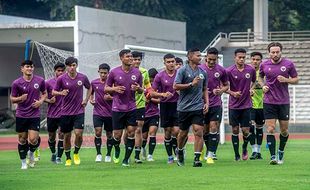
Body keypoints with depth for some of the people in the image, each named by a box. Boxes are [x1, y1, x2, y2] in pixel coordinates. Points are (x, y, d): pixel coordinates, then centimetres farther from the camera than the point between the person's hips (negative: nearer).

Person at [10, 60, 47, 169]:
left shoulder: (40, 81, 0)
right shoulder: (17, 83, -5)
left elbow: (44, 93, 15)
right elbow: (12, 99, 2)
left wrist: (41, 101, -4)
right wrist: (20, 98, -19)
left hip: (35, 115, 0)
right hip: (21, 116, 0)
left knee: (33, 139, -10)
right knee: (22, 139, 4)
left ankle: (31, 153, 23)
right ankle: (23, 162, 20)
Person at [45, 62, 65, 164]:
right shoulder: (48, 83, -1)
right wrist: (49, 100, -12)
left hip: (63, 114, -1)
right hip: (51, 114, 1)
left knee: (62, 134, -10)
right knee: (51, 136, 11)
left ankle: (59, 157, -4)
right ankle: (53, 153, 35)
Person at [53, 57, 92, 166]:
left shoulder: (83, 78, 0)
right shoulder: (61, 79, -5)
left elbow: (89, 88, 18)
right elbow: (53, 92, 3)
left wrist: (86, 100, 6)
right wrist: (61, 93, -18)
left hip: (79, 111, 0)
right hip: (65, 112, 0)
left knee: (79, 133, -12)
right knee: (67, 136, 5)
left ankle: (76, 153, 14)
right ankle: (68, 158, 20)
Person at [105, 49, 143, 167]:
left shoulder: (137, 72, 4)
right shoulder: (114, 72, -2)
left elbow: (141, 90, 13)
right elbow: (106, 88, 6)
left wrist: (138, 88, -10)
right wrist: (115, 89, -13)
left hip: (132, 108, 2)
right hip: (117, 108, -2)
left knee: (131, 132, -6)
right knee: (117, 134, 0)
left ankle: (126, 159, 3)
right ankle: (117, 150, 33)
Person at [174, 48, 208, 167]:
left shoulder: (202, 72, 10)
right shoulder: (183, 70, -4)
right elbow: (175, 86, -11)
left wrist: (206, 102, 8)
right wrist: (191, 84, -16)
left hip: (198, 108, 3)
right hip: (184, 107, -2)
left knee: (198, 132, -11)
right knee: (183, 133, 10)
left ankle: (197, 159, -11)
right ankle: (180, 151, 38)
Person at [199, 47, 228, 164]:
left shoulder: (221, 70, 2)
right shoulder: (200, 69, 0)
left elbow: (226, 85, 13)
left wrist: (221, 91, -8)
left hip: (216, 104, -1)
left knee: (214, 128, -10)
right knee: (205, 130, 6)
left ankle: (211, 154, -10)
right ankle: (209, 151, 24)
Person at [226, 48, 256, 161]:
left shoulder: (251, 70, 0)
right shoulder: (229, 71, -6)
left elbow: (254, 81, 19)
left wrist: (251, 89, 1)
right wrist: (232, 93, -17)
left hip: (246, 105, 1)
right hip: (234, 105, -1)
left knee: (246, 131, -2)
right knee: (235, 130, 3)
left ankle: (245, 149, 27)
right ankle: (236, 155, 13)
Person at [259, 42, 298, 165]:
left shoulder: (288, 64, -2)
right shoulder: (264, 65, 2)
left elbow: (296, 79, 5)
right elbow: (260, 77, 21)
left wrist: (286, 80, -14)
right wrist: (263, 85, 1)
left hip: (284, 102, 0)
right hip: (269, 102, 0)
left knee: (284, 130, 7)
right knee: (270, 129, -9)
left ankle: (281, 152, 31)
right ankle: (273, 157, -11)